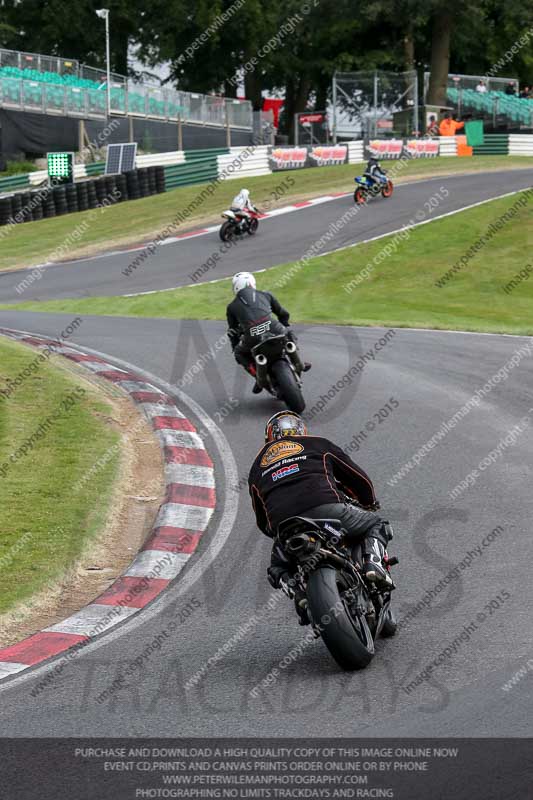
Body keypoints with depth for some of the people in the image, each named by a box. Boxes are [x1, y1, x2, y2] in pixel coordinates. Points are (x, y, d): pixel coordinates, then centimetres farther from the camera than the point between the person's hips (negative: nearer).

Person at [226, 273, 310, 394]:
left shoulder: (232, 306, 21)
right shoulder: (265, 295, 24)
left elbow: (233, 331, 27)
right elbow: (284, 314, 34)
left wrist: (235, 348, 43)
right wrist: (284, 327, 53)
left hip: (252, 338, -1)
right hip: (273, 330, 1)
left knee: (239, 353, 29)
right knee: (289, 335, 35)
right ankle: (298, 364, 35)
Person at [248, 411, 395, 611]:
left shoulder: (256, 468, 30)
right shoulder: (318, 444, 25)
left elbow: (262, 521, 31)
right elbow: (359, 478, 27)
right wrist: (370, 502, 47)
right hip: (326, 509, -2)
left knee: (278, 567, 29)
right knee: (375, 525, 20)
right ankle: (374, 561, -9)